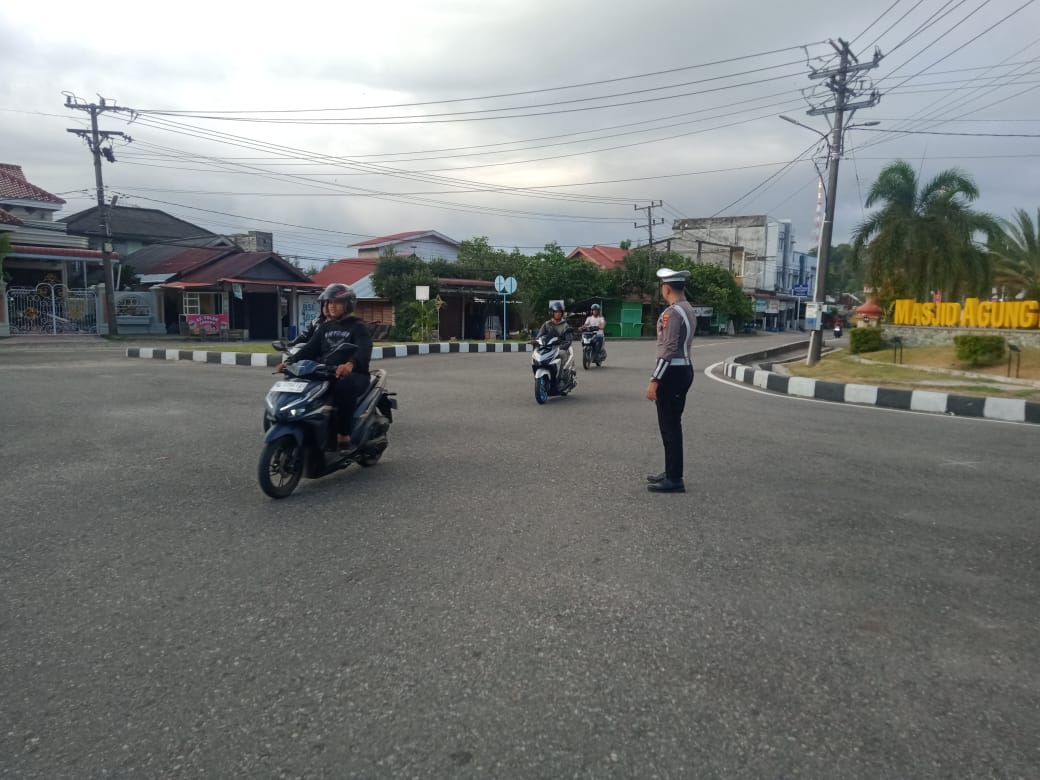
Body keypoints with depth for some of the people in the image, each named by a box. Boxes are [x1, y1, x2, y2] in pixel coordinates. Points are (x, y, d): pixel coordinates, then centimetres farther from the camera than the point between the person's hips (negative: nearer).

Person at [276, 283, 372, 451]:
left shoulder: (358, 326, 0)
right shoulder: (325, 327, 20)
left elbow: (364, 349, -20)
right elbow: (310, 348, 10)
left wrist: (350, 364, -42)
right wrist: (290, 362, -8)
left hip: (354, 374, -6)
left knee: (345, 386, -40)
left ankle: (343, 436, -33)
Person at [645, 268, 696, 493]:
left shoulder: (672, 312, -17)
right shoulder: (688, 310, 14)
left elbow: (668, 351, -22)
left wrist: (654, 381, -22)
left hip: (672, 372, -10)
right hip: (684, 369, 10)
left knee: (669, 426, -4)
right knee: (672, 424, 17)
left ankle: (674, 479, 2)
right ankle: (671, 471, 26)